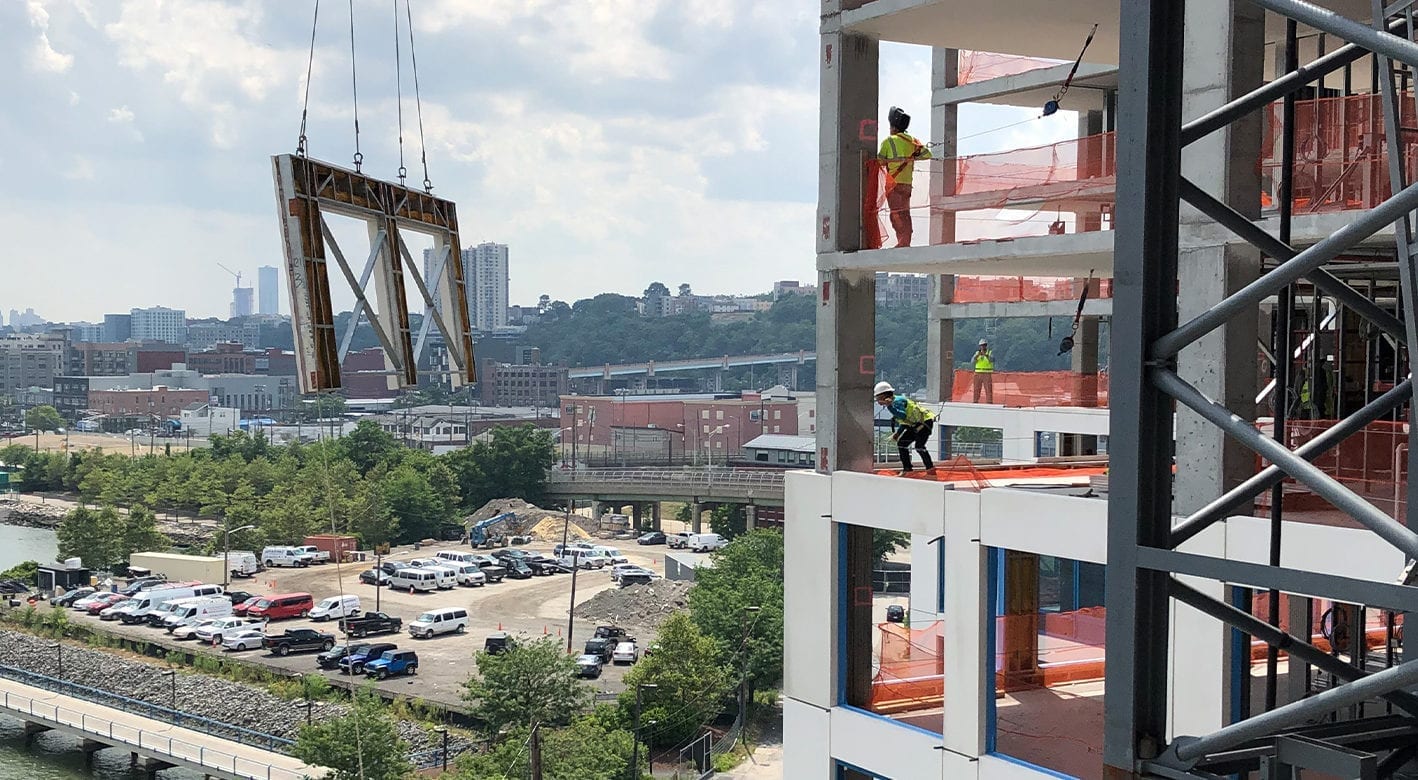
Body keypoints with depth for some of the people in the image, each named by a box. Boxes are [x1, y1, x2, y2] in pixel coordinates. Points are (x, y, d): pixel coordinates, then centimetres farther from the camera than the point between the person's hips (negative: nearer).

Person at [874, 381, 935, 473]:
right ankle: (907, 469, 10)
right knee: (901, 443, 6)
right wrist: (897, 433, 14)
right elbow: (904, 421, 19)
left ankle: (930, 468, -13)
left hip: (925, 421, -10)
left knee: (919, 446, -22)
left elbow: (902, 416, -39)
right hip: (914, 425, 10)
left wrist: (889, 406, -44)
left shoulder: (897, 401, -20)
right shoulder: (893, 403, 10)